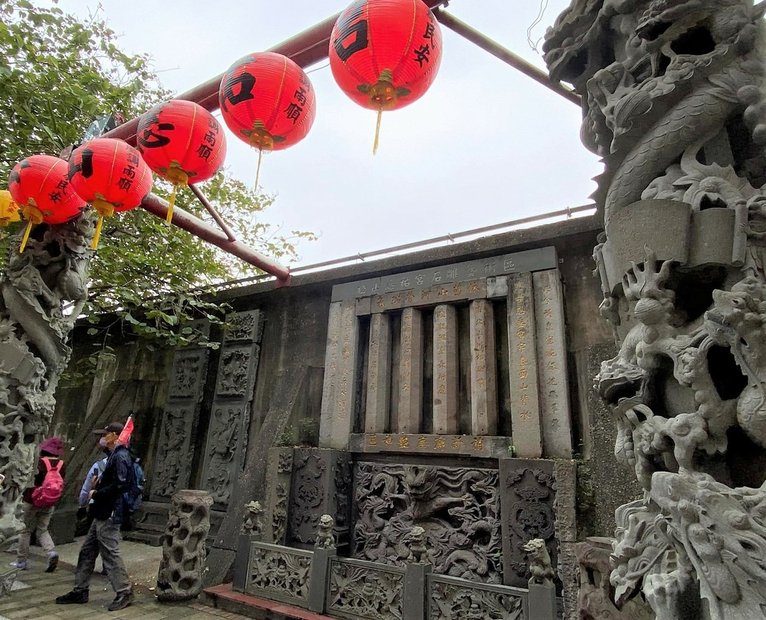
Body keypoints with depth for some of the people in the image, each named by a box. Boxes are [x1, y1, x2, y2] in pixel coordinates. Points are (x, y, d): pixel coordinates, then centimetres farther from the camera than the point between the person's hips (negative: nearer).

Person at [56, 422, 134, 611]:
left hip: (109, 515, -10)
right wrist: (97, 486, 5)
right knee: (87, 551, 17)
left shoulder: (120, 456, -18)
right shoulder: (114, 455, 14)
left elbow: (119, 485, -26)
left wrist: (96, 493, -15)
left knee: (110, 553, -4)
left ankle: (124, 592, 7)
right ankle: (80, 590, 30)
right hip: (102, 514, 10)